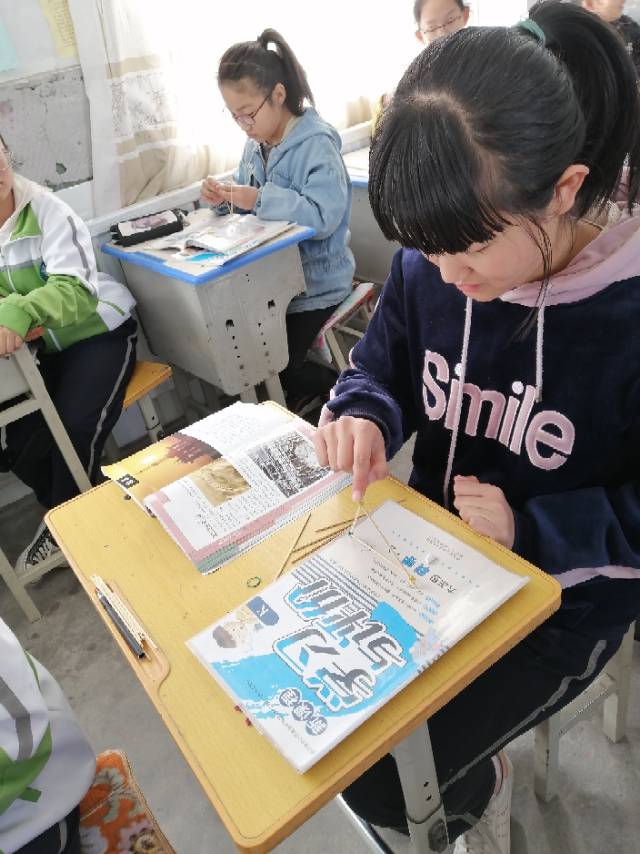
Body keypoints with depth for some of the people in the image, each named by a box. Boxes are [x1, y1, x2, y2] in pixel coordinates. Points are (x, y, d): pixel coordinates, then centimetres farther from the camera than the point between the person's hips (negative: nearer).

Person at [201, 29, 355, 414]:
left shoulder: (316, 144, -19)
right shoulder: (257, 143, 7)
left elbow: (323, 216, -31)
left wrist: (260, 199, -33)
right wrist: (223, 196, -7)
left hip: (314, 281, -8)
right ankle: (299, 392, 27)